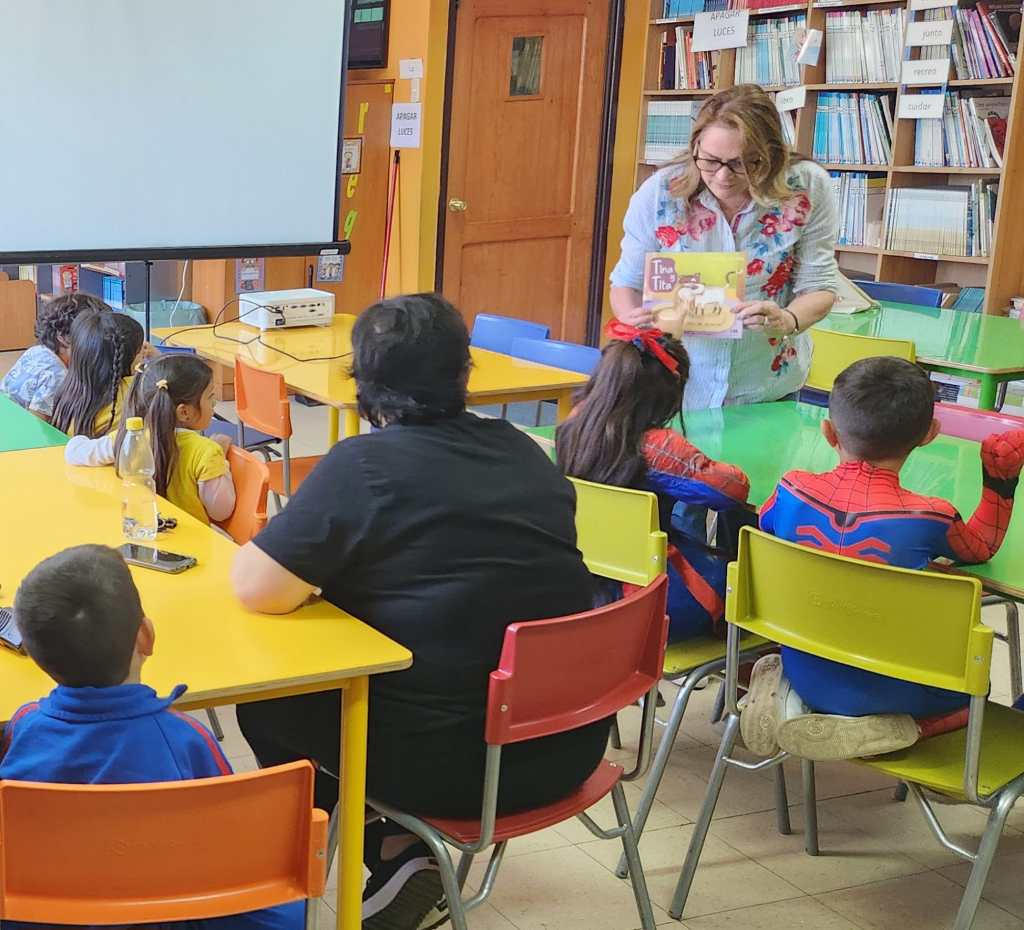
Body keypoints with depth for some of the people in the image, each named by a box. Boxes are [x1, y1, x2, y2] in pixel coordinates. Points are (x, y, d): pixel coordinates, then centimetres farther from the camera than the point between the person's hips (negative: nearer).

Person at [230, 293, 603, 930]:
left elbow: (259, 589, -16)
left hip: (454, 764, -6)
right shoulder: (525, 452, 6)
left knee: (265, 701, 15)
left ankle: (395, 855, 15)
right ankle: (403, 858, 25)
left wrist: (316, 563, 6)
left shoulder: (362, 467, -13)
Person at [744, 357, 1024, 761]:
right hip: (885, 692, -4)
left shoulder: (792, 491, -14)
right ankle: (890, 729, -3)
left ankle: (791, 701, 8)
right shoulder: (928, 519, -22)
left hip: (804, 675, 4)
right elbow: (981, 546, 1)